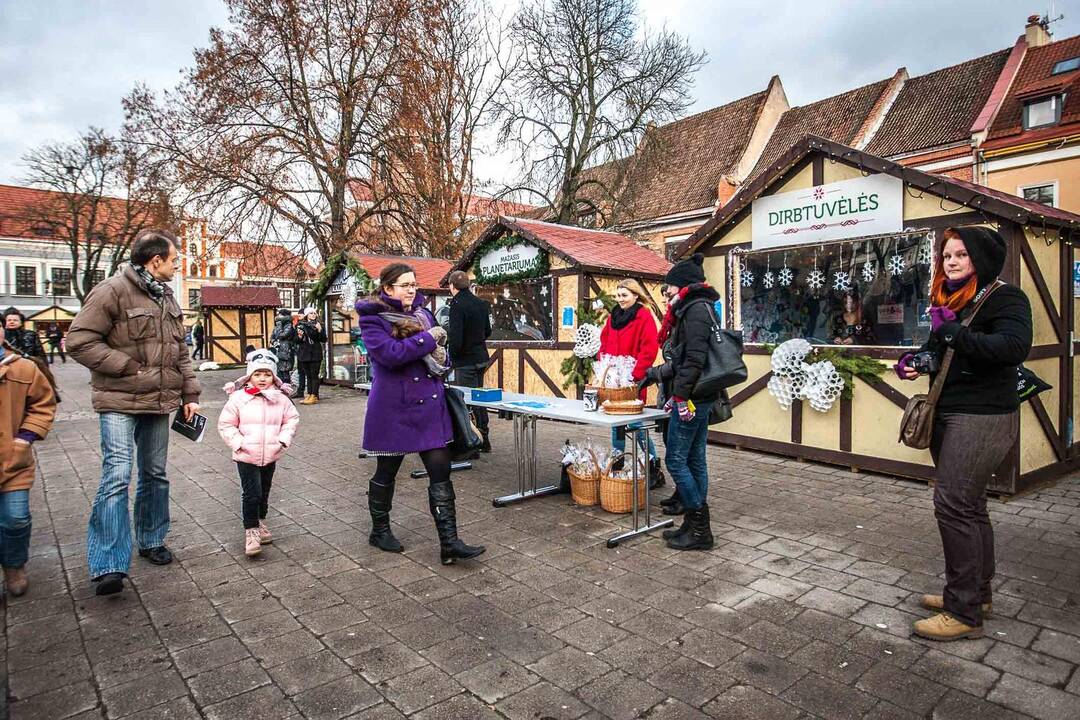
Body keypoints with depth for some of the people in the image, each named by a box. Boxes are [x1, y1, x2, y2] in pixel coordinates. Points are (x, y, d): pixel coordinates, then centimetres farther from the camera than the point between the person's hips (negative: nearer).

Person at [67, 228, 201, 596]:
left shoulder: (167, 298, 13)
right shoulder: (112, 291, -11)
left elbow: (180, 352, 18)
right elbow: (78, 341, -14)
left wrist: (189, 394, 12)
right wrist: (128, 367, -17)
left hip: (159, 402, 7)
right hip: (119, 403, -7)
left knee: (155, 475, 14)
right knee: (117, 475, -13)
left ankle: (151, 540, 30)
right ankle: (109, 564, -9)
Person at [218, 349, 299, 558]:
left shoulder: (281, 399, -1)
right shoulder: (239, 398, -8)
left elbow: (292, 419, 9)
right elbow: (226, 424, -2)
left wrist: (283, 439, -3)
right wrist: (238, 443, -11)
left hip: (271, 455, 3)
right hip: (246, 456, -3)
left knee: (264, 492, 17)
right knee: (251, 493, -7)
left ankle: (260, 522, 37)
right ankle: (251, 530, 5)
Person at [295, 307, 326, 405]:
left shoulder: (318, 325, 2)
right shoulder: (301, 325, 7)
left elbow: (324, 339, -2)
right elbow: (297, 341, 11)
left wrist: (319, 330, -16)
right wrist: (299, 336, -10)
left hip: (315, 354, -3)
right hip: (304, 353, 3)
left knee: (314, 375, -3)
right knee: (307, 375, 8)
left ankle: (314, 396, -1)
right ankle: (309, 395, 14)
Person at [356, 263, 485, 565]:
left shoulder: (422, 313, 12)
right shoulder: (373, 318, -7)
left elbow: (437, 346, 25)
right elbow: (389, 353, -24)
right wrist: (428, 339, -17)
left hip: (430, 406, 5)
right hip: (393, 409, -5)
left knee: (441, 475, 1)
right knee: (386, 474, 13)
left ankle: (449, 543, 5)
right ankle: (379, 531, 35)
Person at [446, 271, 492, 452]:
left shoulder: (457, 306, -17)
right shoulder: (482, 304, 8)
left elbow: (455, 337, -22)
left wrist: (452, 356, -6)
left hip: (465, 362, -8)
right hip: (481, 359, 8)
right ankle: (484, 440, 27)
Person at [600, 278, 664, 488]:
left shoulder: (644, 316, -8)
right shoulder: (613, 317, 12)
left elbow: (649, 349, -15)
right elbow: (604, 345, 16)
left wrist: (635, 375, -17)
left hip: (633, 381, -7)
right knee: (616, 424, 13)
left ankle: (654, 468, 11)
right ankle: (616, 466, 25)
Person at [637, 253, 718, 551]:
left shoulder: (696, 309, -12)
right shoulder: (695, 308, 18)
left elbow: (695, 359, -22)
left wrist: (681, 396, -21)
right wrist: (654, 374, 25)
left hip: (691, 398, -10)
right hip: (699, 399, 10)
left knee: (676, 460, -4)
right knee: (695, 460, 12)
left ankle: (699, 529, 4)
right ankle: (696, 526, 21)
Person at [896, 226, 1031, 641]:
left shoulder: (1004, 298, -10)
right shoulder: (948, 300, 15)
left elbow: (1014, 347, -26)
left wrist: (953, 331, -26)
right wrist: (916, 362, 6)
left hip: (982, 417, -9)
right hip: (949, 413, 9)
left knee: (953, 504, -11)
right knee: (969, 505, 16)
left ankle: (965, 612, -1)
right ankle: (977, 593, 30)